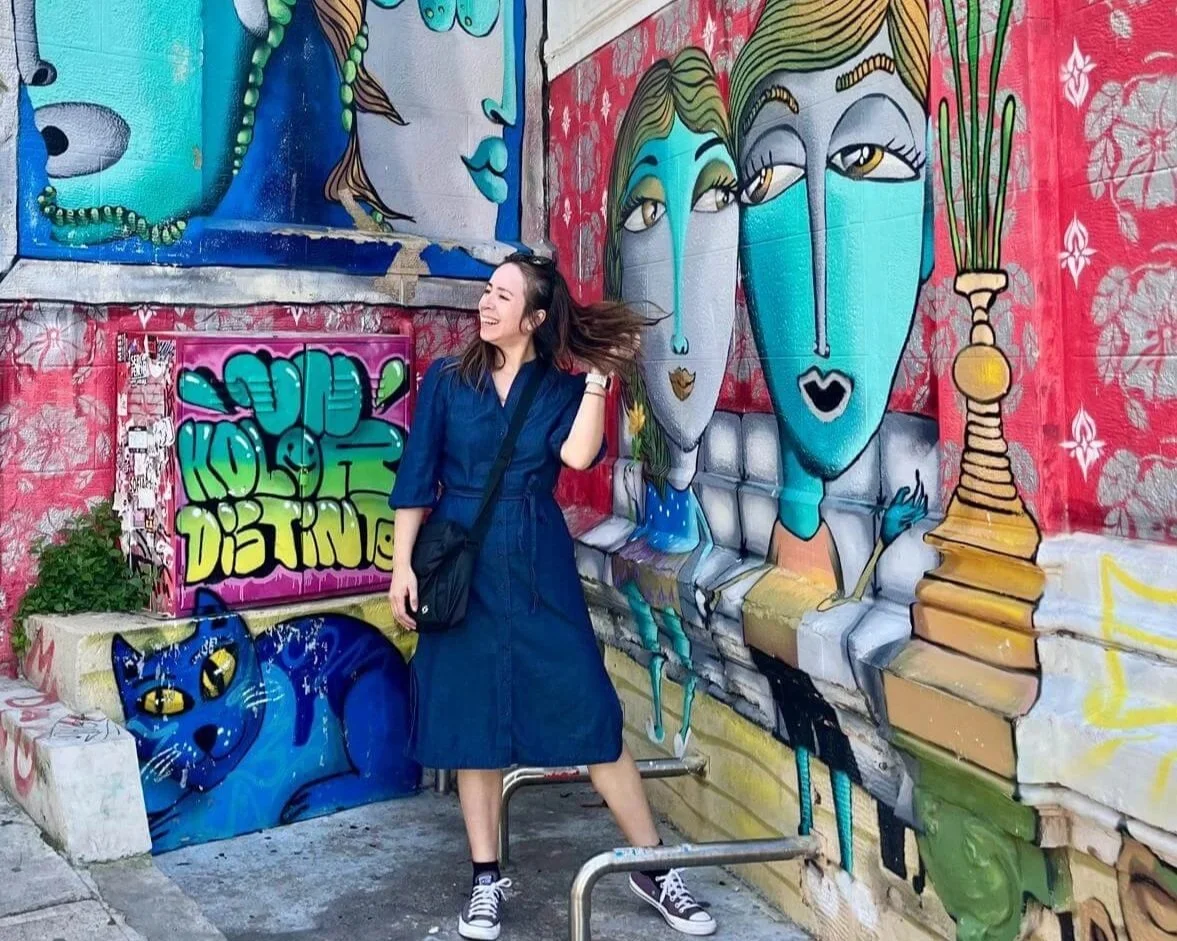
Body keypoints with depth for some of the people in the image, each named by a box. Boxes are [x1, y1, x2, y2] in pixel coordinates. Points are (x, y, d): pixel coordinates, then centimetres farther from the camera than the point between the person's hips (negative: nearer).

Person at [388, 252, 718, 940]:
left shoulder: (562, 387, 3)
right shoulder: (447, 380, 3)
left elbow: (578, 455, -17)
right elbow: (416, 479, 1)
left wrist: (598, 376, -13)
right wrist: (403, 565, -4)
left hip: (540, 568, 0)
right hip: (463, 566, 1)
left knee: (591, 713, -1)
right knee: (472, 720, 6)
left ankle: (653, 868, 11)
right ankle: (487, 878, 20)